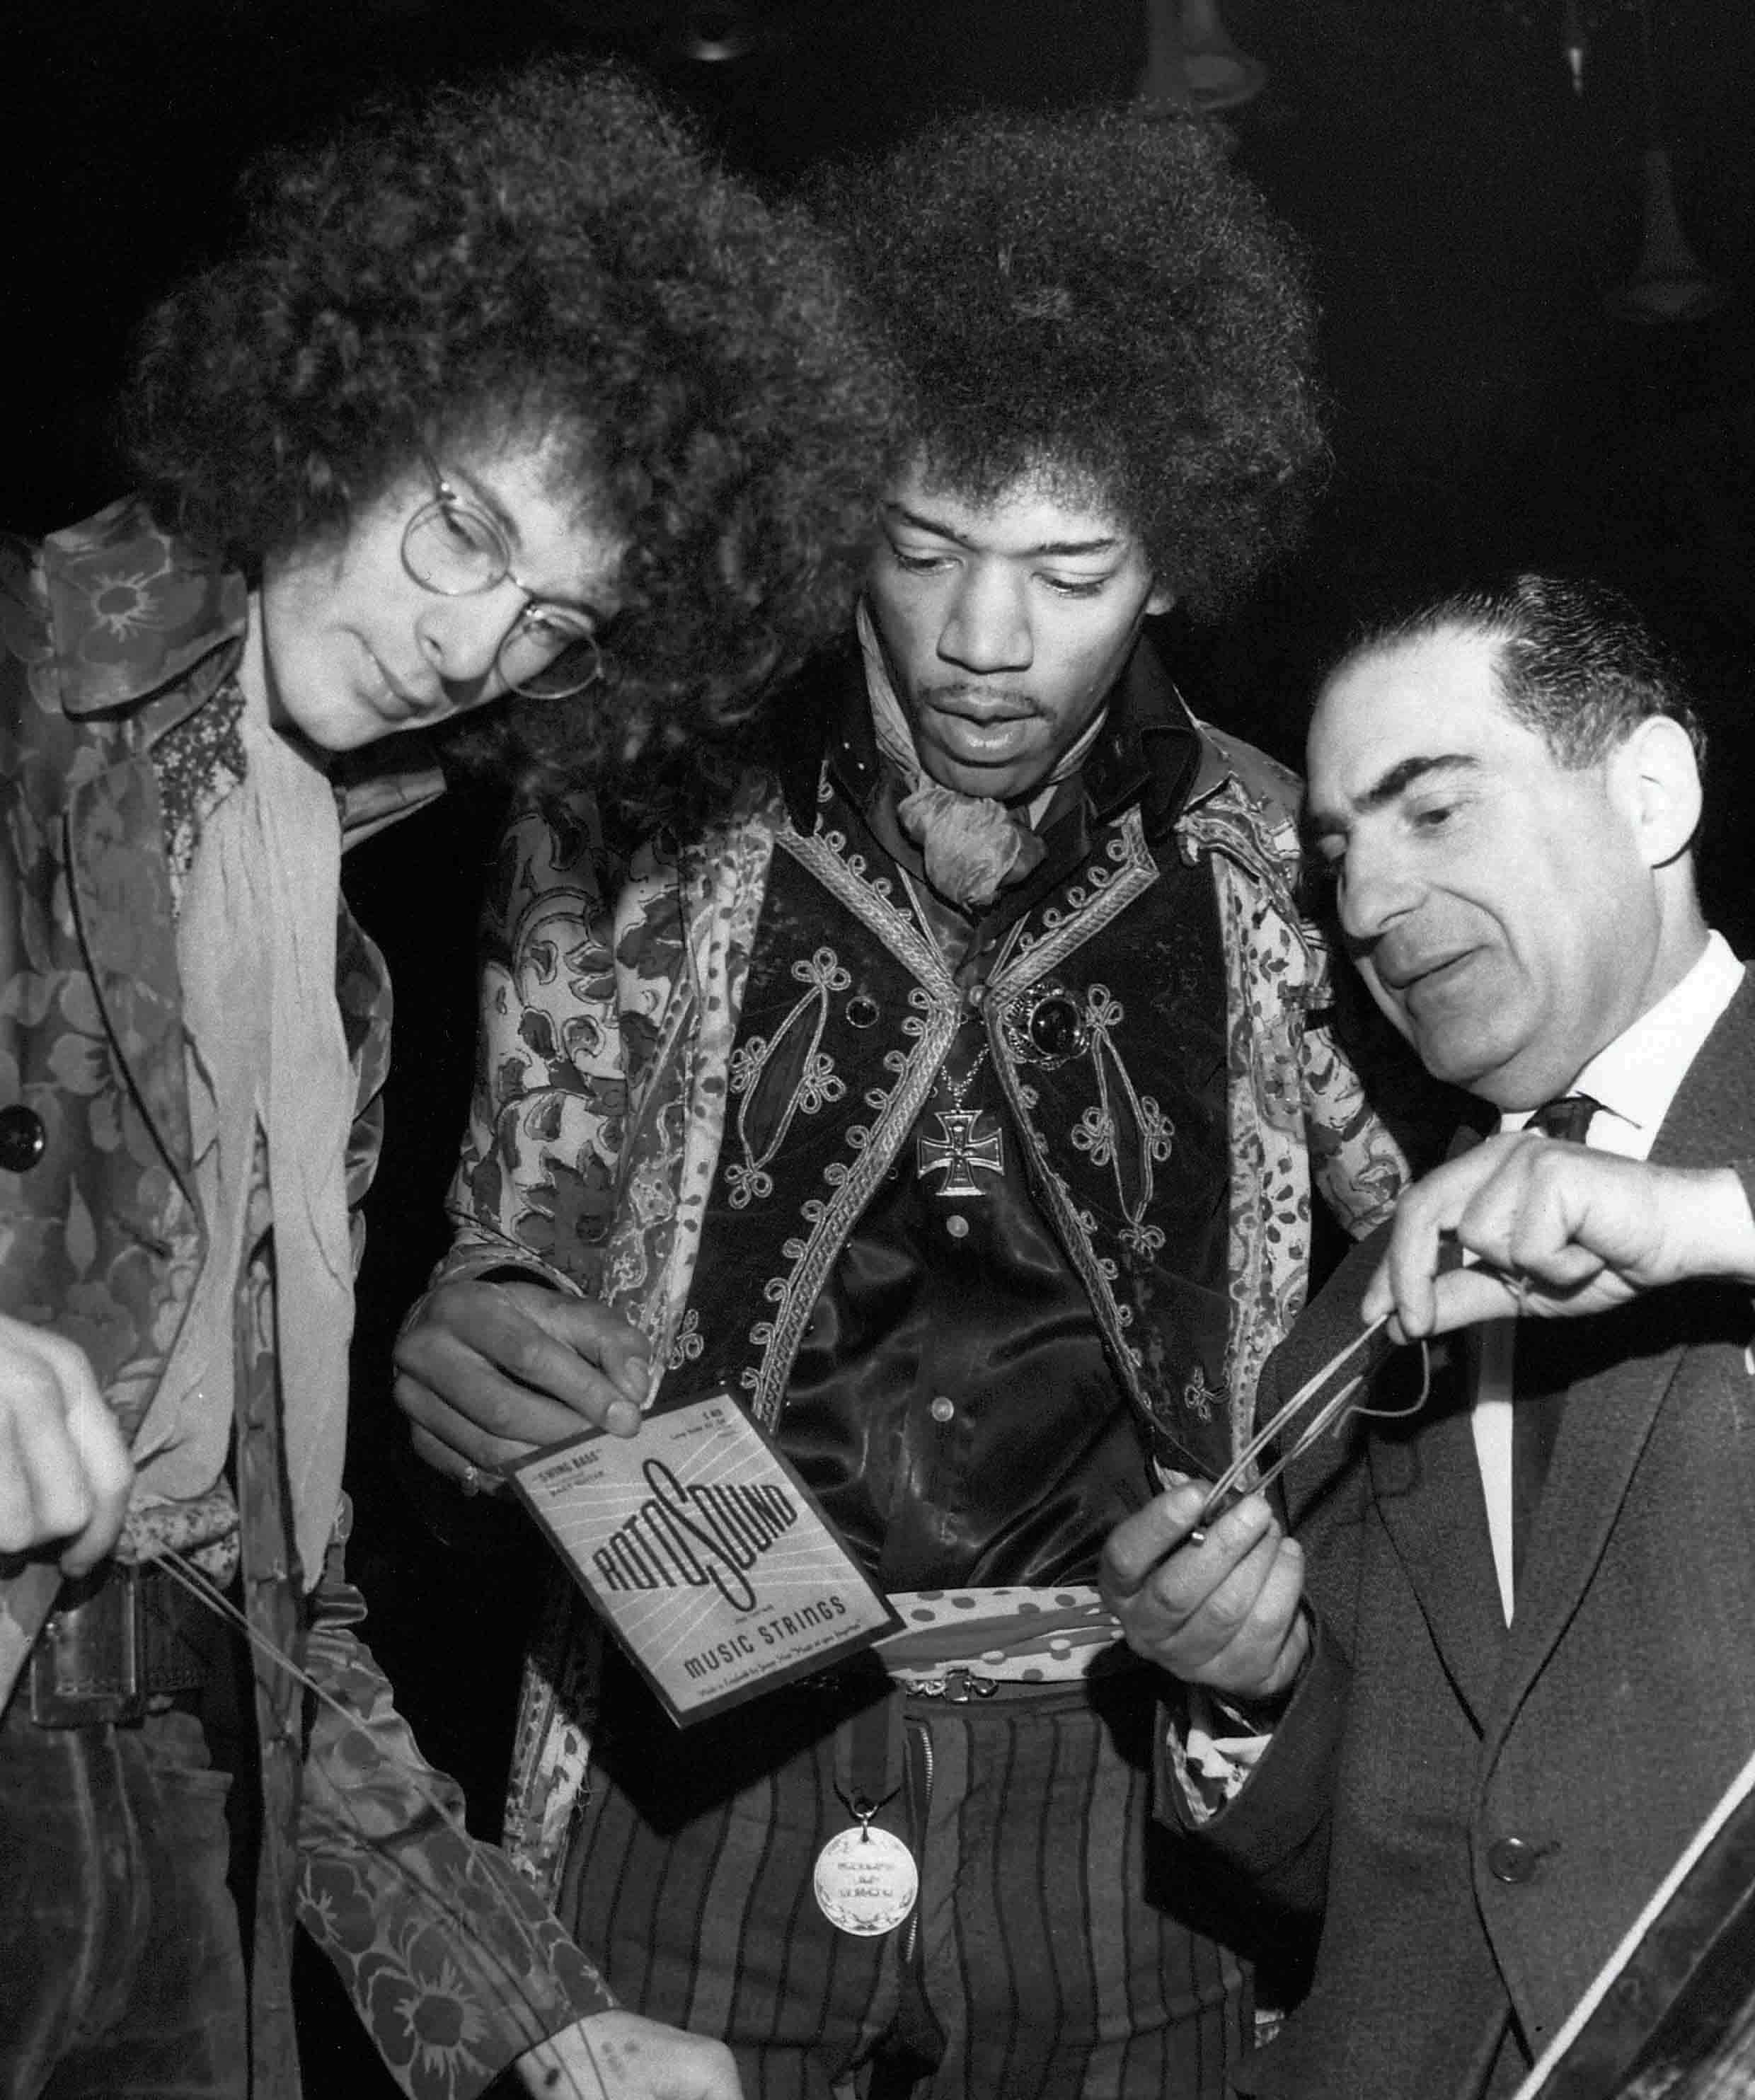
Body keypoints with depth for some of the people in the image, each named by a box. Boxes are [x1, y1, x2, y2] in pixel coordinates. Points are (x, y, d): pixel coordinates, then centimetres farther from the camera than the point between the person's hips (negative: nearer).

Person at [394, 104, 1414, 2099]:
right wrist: (459, 1345, -16)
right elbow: (509, 1244, 7)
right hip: (705, 1762, 0)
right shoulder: (638, 833, -1)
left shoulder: (1268, 870, 1)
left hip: (1121, 1787, 1)